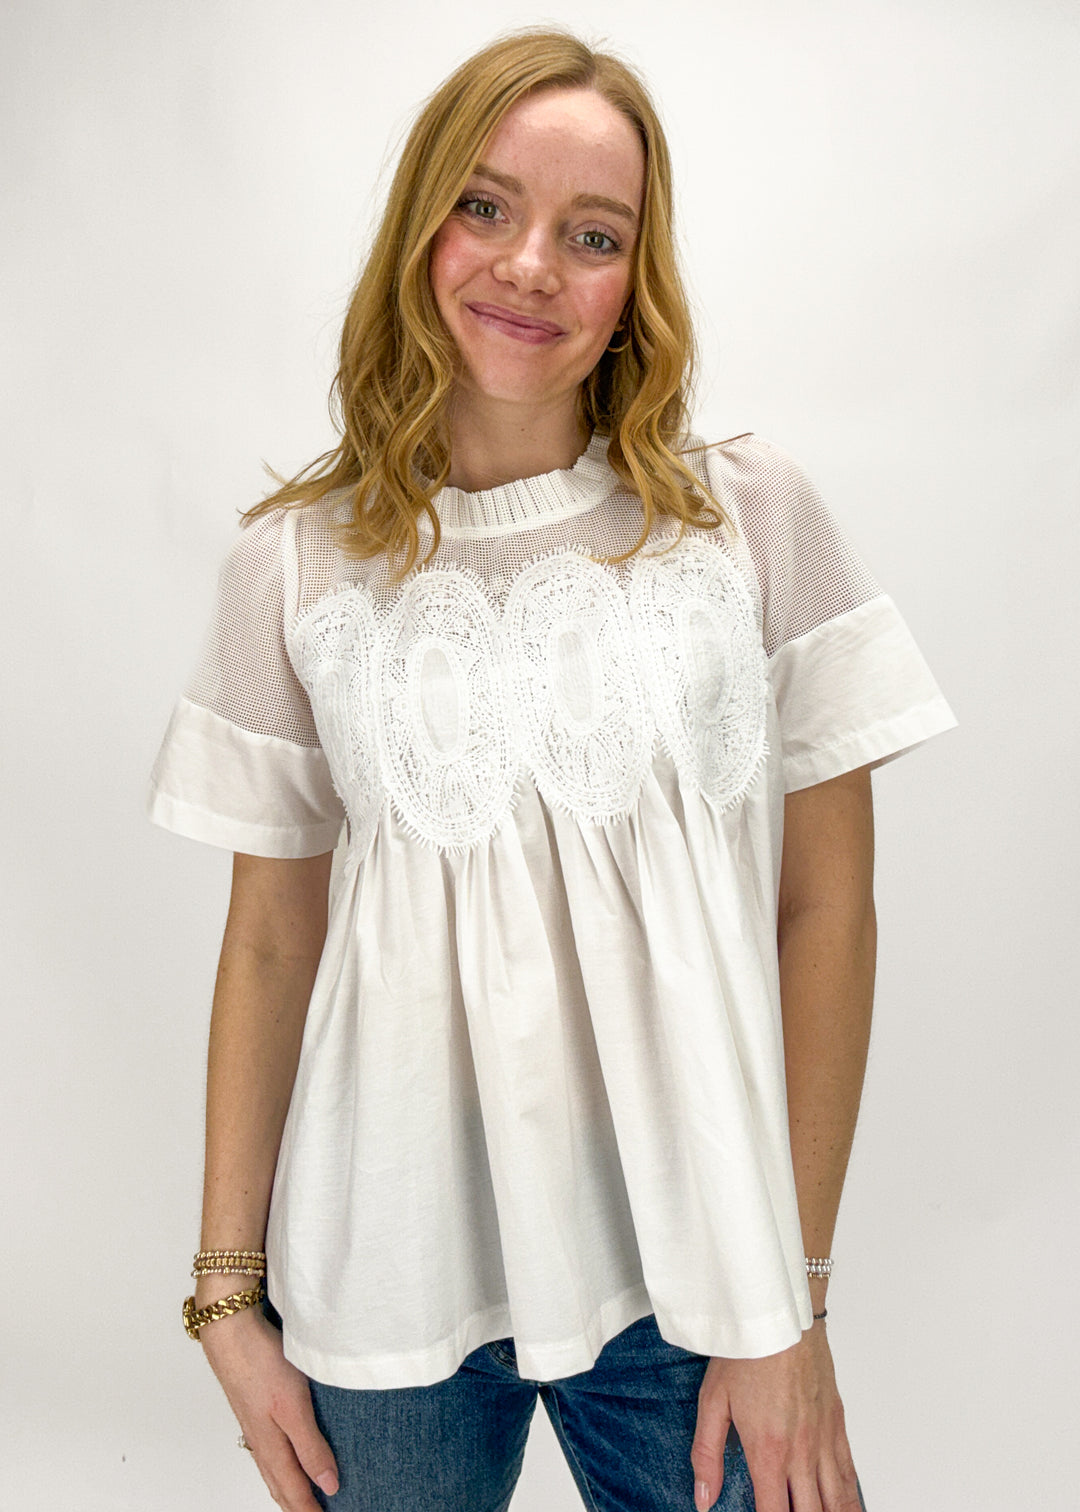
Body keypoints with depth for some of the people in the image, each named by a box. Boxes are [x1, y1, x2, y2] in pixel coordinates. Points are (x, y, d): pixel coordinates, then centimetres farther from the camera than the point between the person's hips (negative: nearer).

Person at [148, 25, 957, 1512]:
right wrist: (228, 1293, 2)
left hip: (689, 1273, 0)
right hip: (389, 1275, 1)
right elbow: (269, 938, 2)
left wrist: (795, 1297, -4)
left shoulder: (753, 514, -4)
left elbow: (826, 904, -4)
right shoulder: (295, 562, -1)